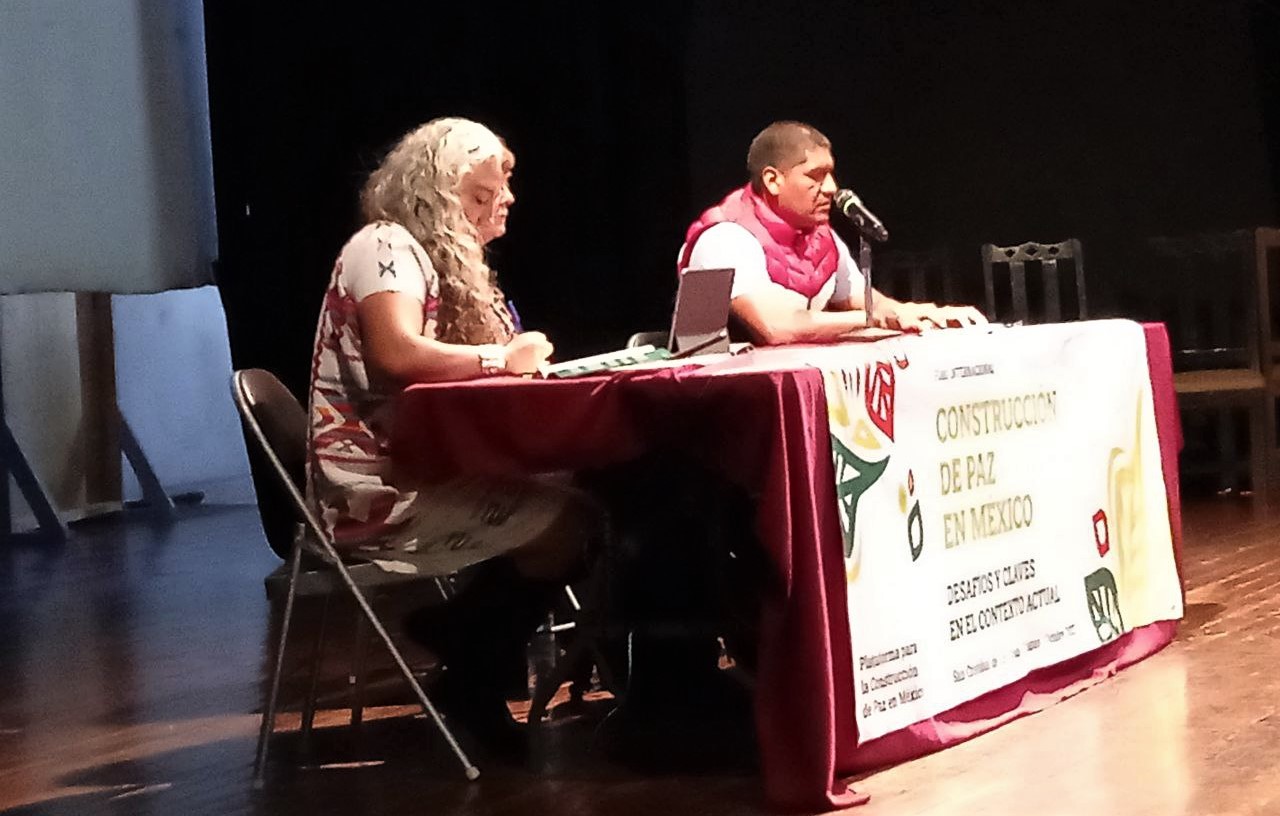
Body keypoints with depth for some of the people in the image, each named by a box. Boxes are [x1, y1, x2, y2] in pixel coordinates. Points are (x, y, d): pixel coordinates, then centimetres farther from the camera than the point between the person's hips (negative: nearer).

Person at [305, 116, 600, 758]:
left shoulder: (448, 259, 20)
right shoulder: (386, 247, -10)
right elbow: (397, 353, -27)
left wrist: (520, 359, -7)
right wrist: (502, 357, -16)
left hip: (423, 469, 10)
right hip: (376, 488, -10)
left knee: (583, 492, -11)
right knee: (568, 522, -22)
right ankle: (472, 675, 0)